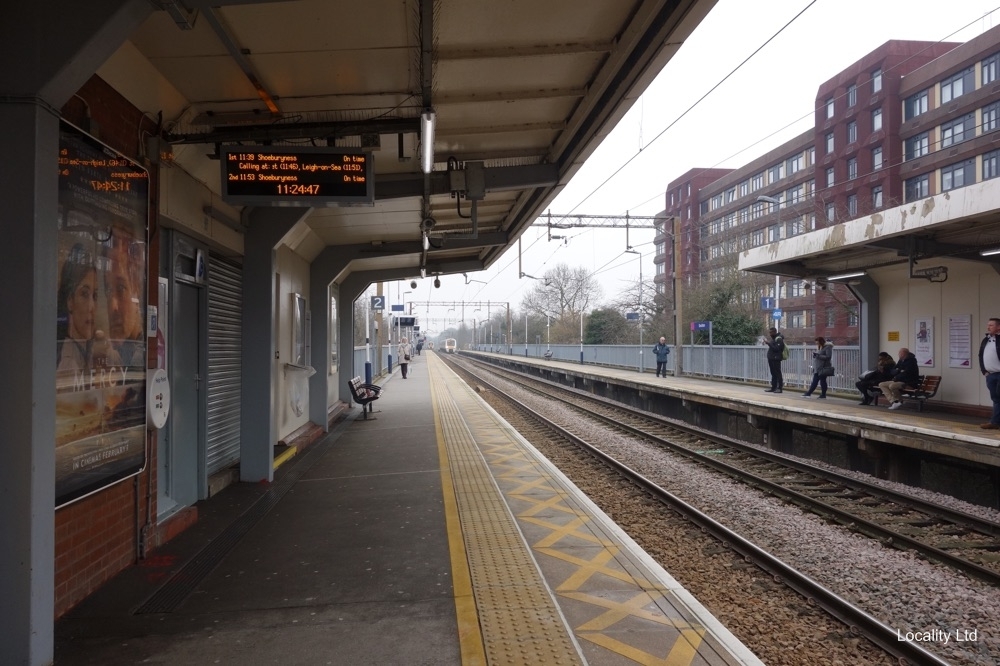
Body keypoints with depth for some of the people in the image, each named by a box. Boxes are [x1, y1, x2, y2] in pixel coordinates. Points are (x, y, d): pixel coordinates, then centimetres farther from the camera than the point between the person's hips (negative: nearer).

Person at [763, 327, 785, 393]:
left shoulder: (779, 339, -11)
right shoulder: (773, 338, 18)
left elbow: (776, 348, -22)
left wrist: (768, 343, -22)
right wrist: (767, 342, 9)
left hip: (776, 359, -10)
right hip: (771, 358, 10)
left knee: (777, 373, -6)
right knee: (773, 374, 11)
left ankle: (779, 388, -4)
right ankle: (773, 387, 15)